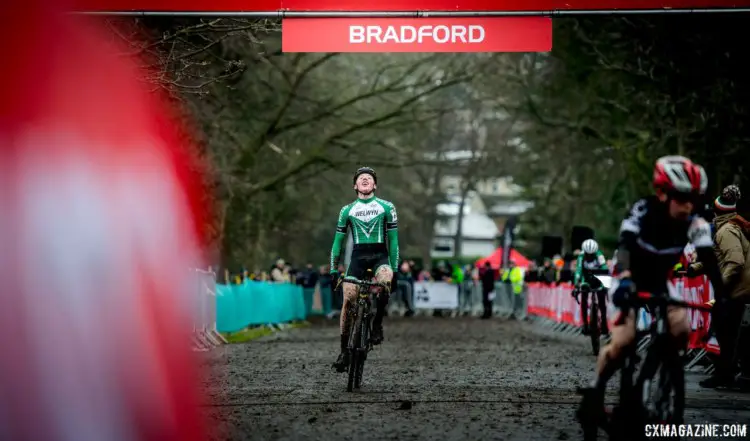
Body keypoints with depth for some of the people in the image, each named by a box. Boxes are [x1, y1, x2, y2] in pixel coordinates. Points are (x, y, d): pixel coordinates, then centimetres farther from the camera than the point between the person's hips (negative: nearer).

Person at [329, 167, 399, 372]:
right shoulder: (347, 210, 9)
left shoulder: (387, 207, 5)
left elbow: (393, 239, 6)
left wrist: (394, 268, 0)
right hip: (358, 257, 2)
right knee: (347, 301, -10)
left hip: (380, 256, -2)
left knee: (385, 281, -35)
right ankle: (344, 351, 1)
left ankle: (377, 324, -12)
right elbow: (338, 241, 12)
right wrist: (334, 270, 5)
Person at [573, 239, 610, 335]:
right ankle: (585, 324, -3)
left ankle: (604, 323, 1)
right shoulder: (581, 257, -27)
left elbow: (605, 269, -35)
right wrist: (576, 286, -40)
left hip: (598, 279, -1)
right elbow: (578, 271, -32)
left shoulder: (599, 255, -29)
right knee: (584, 300, -12)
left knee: (601, 301, -11)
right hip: (586, 279, 1)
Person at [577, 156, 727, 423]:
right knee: (623, 341, -23)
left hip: (660, 283, 3)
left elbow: (709, 261, -28)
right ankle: (595, 391, -4)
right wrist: (624, 280, -60)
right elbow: (625, 247, -41)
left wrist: (721, 298, -41)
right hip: (631, 281, -3)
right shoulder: (642, 211, -27)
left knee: (681, 331, -22)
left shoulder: (695, 224, -20)